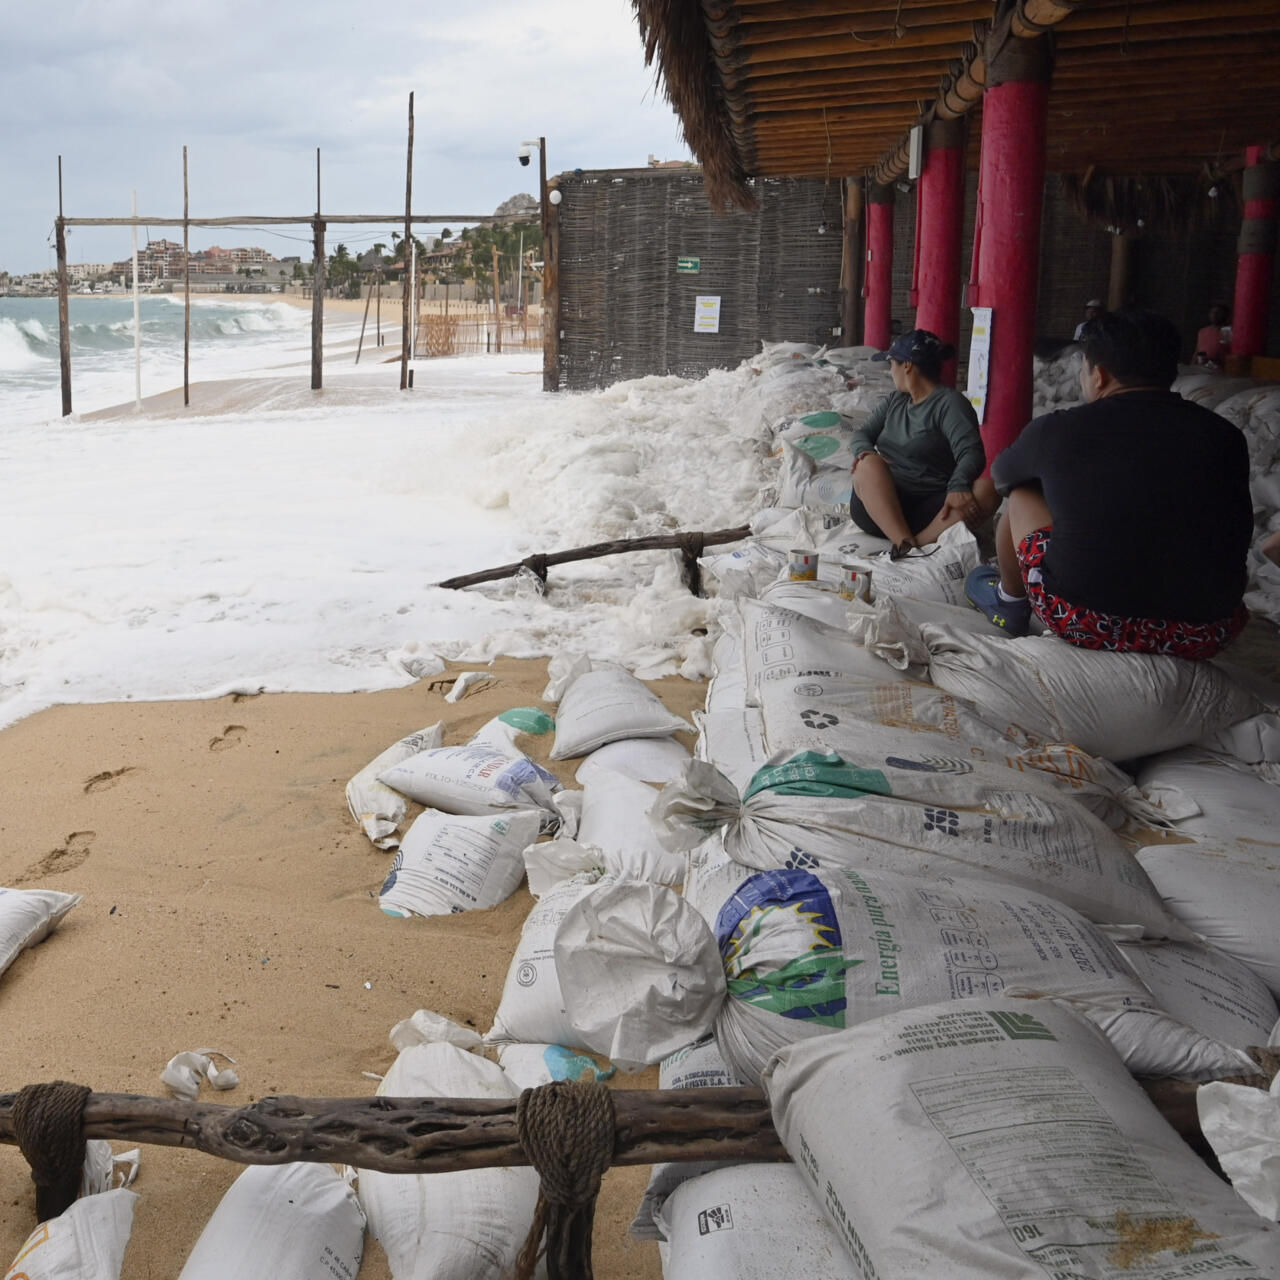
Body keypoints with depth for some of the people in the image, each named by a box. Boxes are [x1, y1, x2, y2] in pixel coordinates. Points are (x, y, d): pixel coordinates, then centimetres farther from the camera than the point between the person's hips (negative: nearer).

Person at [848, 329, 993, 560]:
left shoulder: (950, 403, -1)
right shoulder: (894, 400, 19)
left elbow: (971, 453, -14)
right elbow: (863, 433, 17)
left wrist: (958, 487, -35)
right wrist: (865, 452, -9)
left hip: (925, 510, -4)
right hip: (878, 504, 4)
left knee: (987, 492, -29)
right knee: (869, 463, -27)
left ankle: (919, 540, -45)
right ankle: (905, 543, -42)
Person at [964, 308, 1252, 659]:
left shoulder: (1056, 429, -4)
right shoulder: (1224, 436, 0)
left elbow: (1001, 473, 19)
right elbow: (1238, 535, 17)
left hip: (1082, 624, -2)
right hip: (1202, 636, 3)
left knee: (1023, 492, 21)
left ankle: (1009, 603, 37)